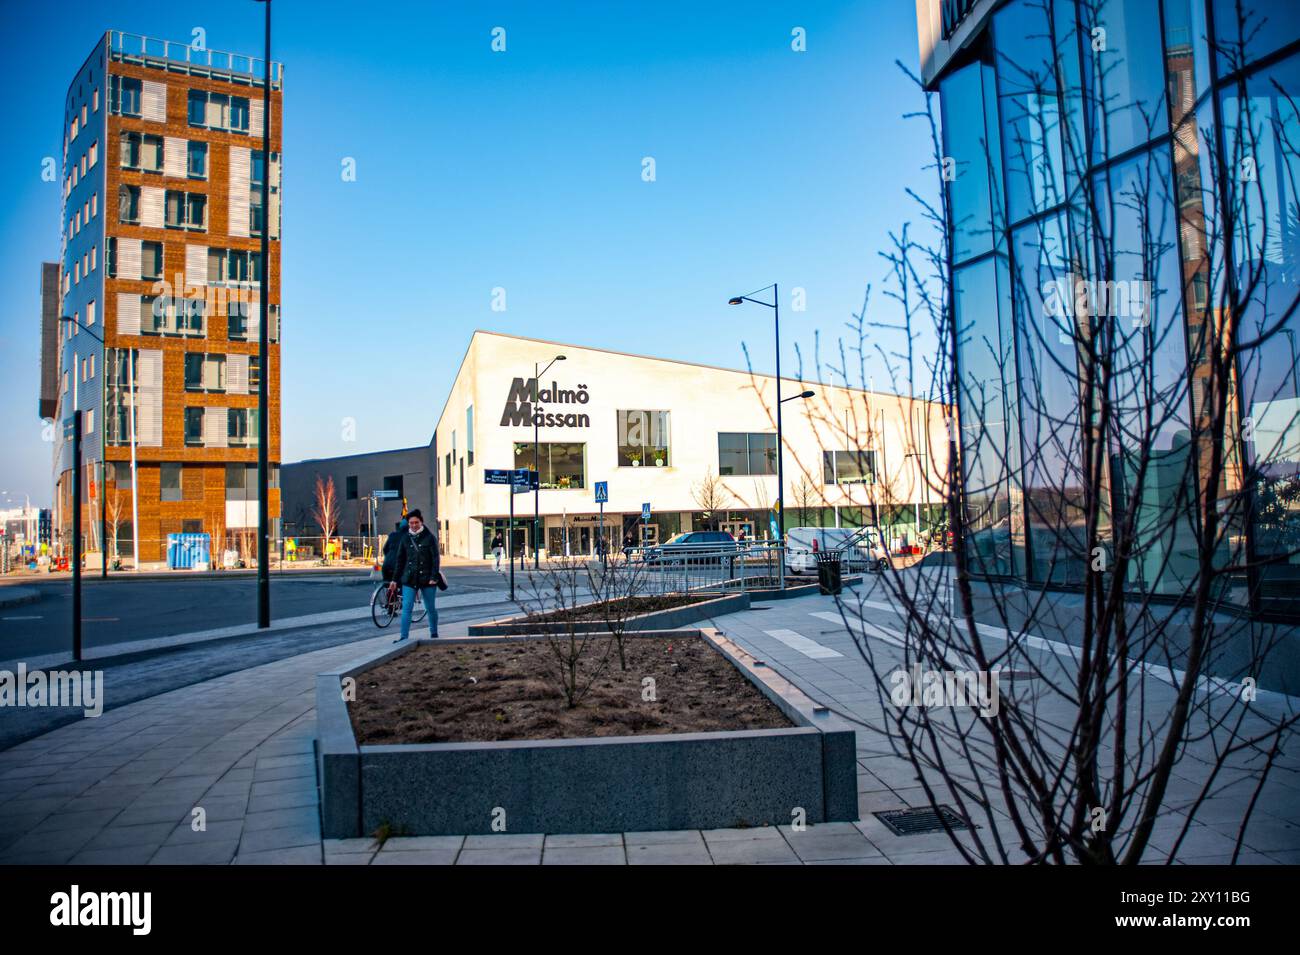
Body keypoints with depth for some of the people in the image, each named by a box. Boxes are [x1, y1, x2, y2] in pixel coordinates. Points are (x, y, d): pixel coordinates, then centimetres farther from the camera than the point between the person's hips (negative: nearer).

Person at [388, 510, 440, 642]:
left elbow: (436, 558, -5)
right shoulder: (405, 539, 7)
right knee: (406, 608, -7)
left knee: (431, 608, 9)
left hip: (426, 579, -2)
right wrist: (395, 580, 9)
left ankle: (434, 634, 26)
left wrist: (434, 577, -13)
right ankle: (404, 637, -6)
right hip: (409, 579, 2)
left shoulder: (429, 537, -3)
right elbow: (399, 560, 12)